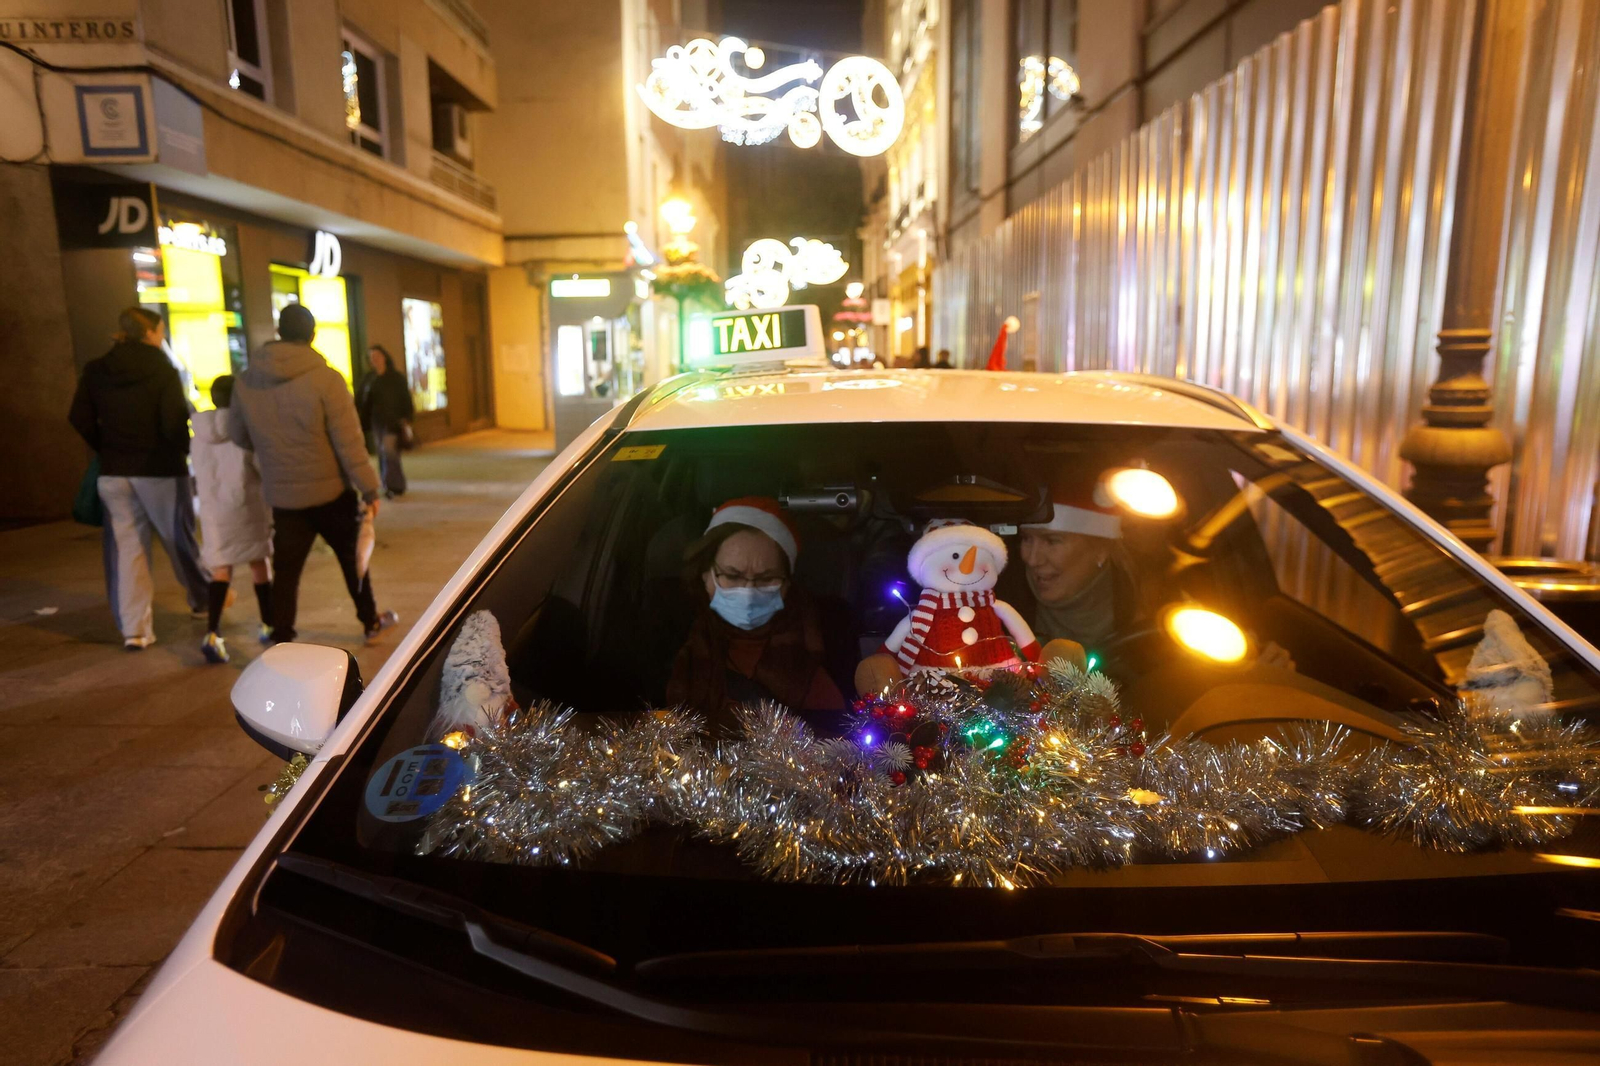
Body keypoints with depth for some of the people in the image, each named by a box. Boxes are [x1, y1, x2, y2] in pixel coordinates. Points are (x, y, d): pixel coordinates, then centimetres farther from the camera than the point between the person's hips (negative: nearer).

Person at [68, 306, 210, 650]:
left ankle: (134, 628, 5)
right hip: (160, 470, -4)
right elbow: (175, 423, -18)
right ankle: (203, 599, 33)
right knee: (179, 538, 14)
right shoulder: (162, 371, -11)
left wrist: (107, 450, 13)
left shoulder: (96, 371, 2)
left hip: (113, 472, 4)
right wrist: (183, 451, 0)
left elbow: (80, 419, 1)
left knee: (126, 548, 6)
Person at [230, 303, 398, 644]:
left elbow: (238, 436, 11)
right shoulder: (325, 378, -16)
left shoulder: (246, 382, -2)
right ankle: (371, 621, 31)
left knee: (286, 571, 9)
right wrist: (369, 488, -10)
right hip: (331, 491, -3)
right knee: (352, 558, 17)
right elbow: (349, 441, -16)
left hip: (282, 497, 3)